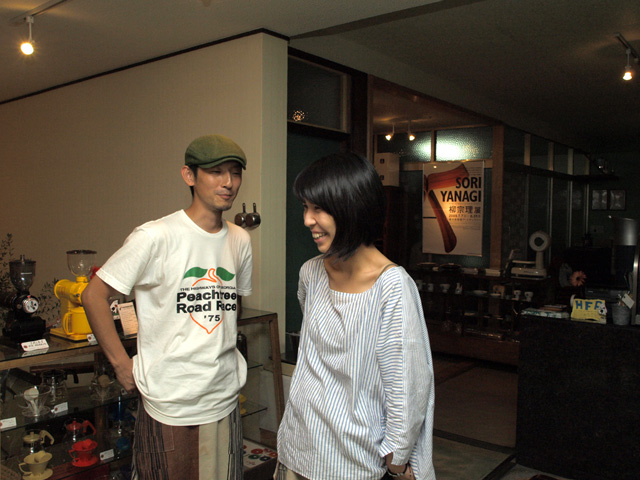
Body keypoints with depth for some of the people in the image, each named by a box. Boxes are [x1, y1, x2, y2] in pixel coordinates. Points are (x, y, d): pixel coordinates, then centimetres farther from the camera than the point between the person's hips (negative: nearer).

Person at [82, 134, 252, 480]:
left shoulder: (240, 240, 4)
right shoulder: (155, 237, -14)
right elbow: (94, 295, -9)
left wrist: (221, 346, 11)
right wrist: (121, 364, -8)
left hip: (224, 400, 5)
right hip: (169, 403, -5)